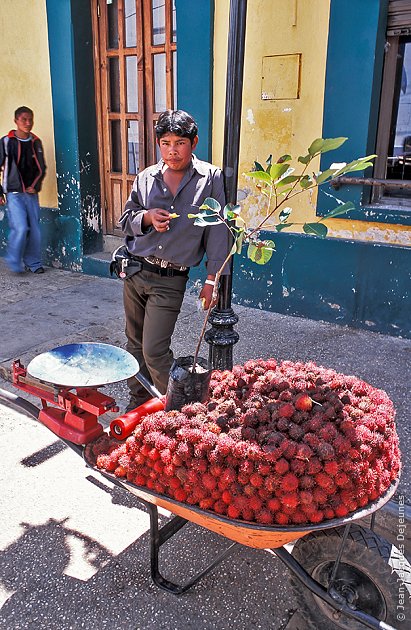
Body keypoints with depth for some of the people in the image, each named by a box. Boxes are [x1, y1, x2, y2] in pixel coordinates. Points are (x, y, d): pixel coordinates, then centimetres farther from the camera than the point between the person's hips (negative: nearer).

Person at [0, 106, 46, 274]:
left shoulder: (36, 142, 9)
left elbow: (41, 168, 16)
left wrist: (35, 186, 2)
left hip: (32, 194, 4)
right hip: (14, 194, -4)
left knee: (35, 229, 4)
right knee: (21, 228, -14)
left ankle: (33, 263, 17)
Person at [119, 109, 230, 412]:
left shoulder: (211, 178, -3)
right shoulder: (146, 177, 6)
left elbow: (218, 230, -4)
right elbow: (126, 220, 14)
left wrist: (212, 278, -7)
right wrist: (147, 217, -9)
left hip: (170, 280, -4)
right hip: (135, 271, 5)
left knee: (154, 350, -7)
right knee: (135, 342, 14)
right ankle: (139, 401, 34)